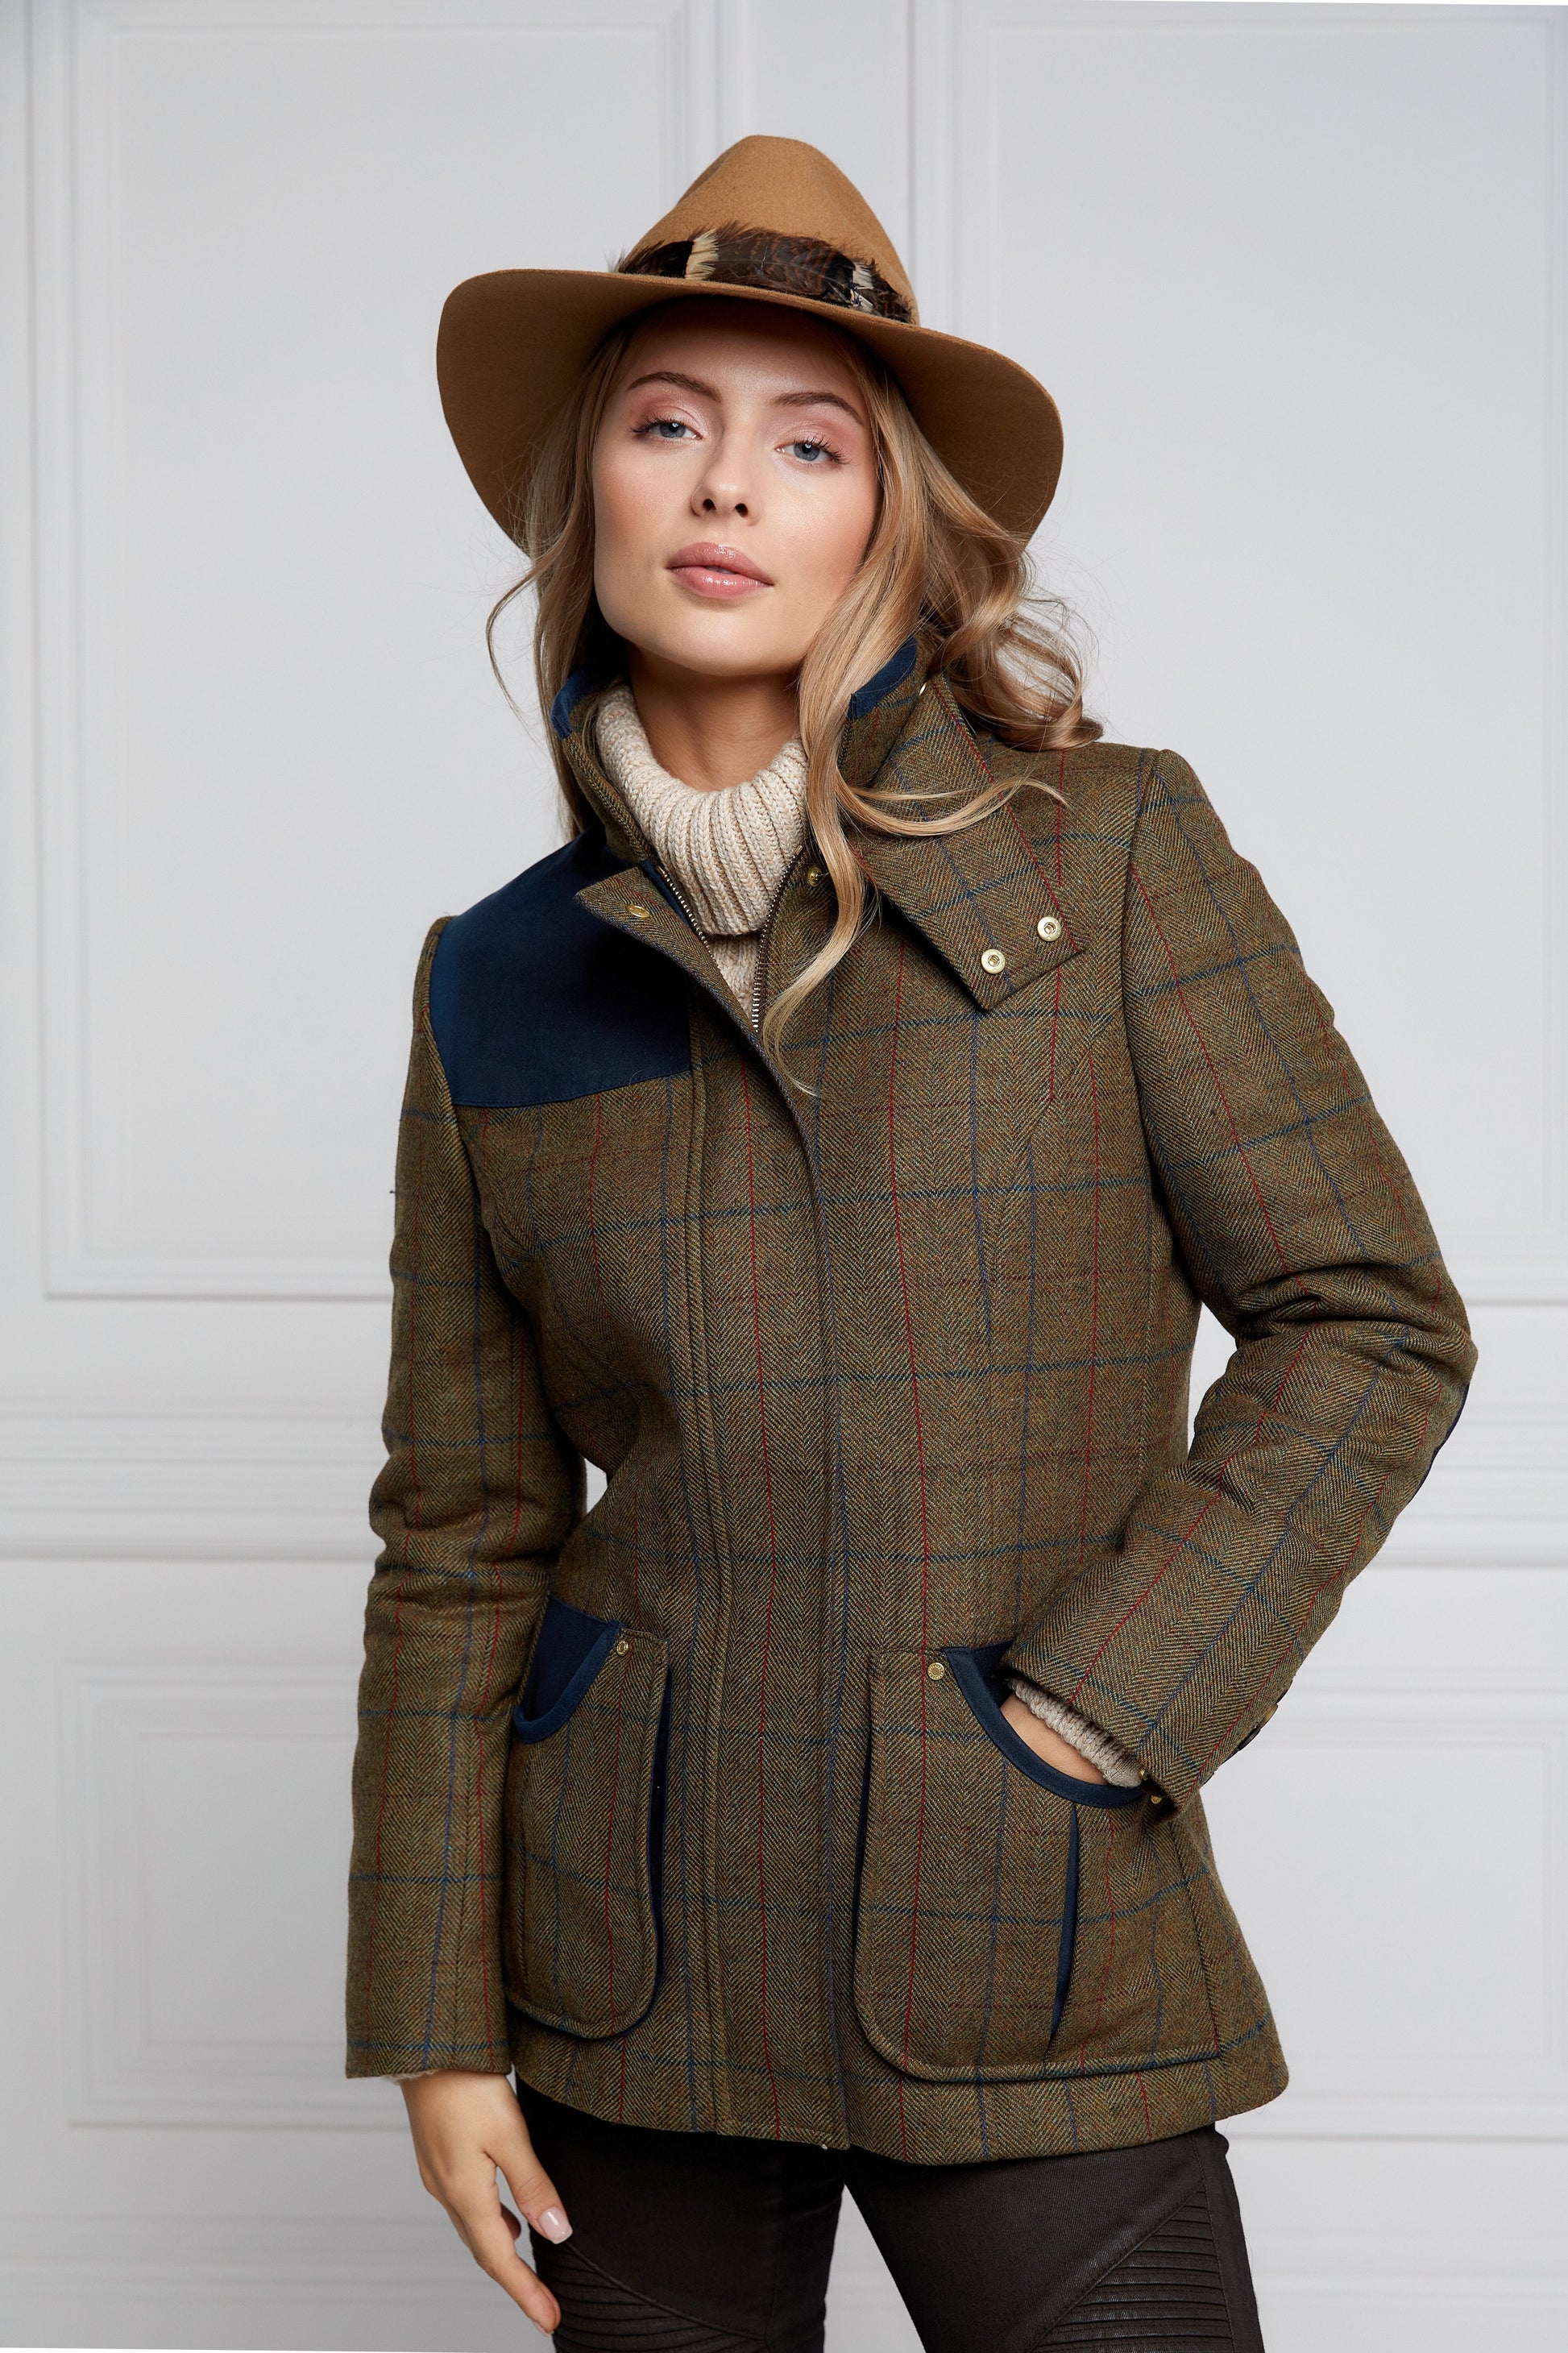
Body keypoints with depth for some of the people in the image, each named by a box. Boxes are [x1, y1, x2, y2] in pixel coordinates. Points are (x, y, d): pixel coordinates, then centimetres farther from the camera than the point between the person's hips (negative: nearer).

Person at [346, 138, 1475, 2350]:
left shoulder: (1112, 851, -3)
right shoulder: (503, 981, 4)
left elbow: (1371, 1322, -3)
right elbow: (462, 1535, 6)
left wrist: (1104, 1696, -11)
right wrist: (434, 2020, 4)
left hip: (1027, 1952, -2)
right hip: (632, 1958, 3)